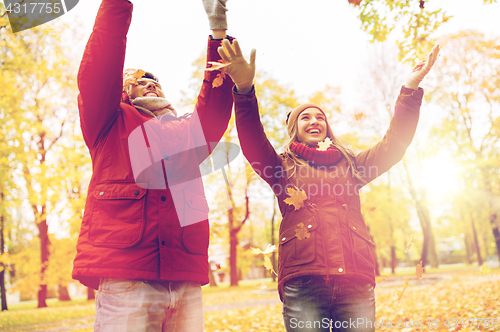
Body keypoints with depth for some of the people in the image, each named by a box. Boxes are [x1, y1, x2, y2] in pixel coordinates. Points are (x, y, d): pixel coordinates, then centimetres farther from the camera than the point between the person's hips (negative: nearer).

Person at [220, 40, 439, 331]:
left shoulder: (350, 165, 23)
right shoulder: (283, 167, 15)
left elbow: (393, 145, 14)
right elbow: (252, 143, -2)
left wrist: (410, 90, 7)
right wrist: (244, 91, -18)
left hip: (355, 282, 2)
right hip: (303, 283, -2)